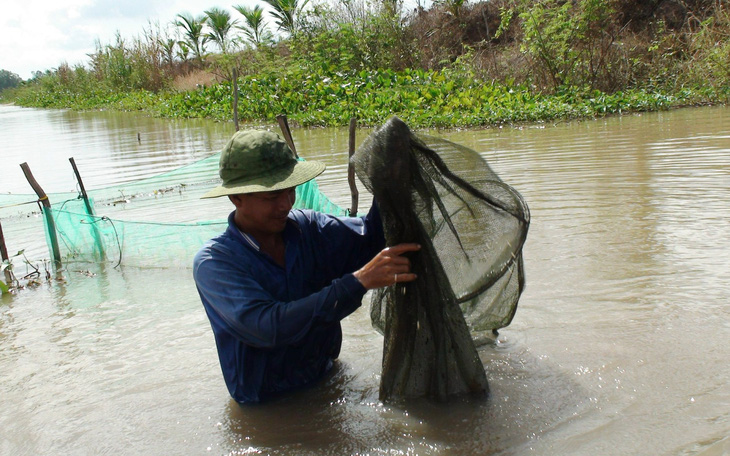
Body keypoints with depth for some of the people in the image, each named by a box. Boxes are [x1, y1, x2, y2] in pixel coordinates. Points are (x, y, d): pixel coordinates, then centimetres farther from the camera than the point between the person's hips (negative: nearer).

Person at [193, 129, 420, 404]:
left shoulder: (307, 227, -1)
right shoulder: (213, 262, -17)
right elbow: (268, 327, -30)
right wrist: (358, 282, -34)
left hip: (326, 381, 4)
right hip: (266, 410, -4)